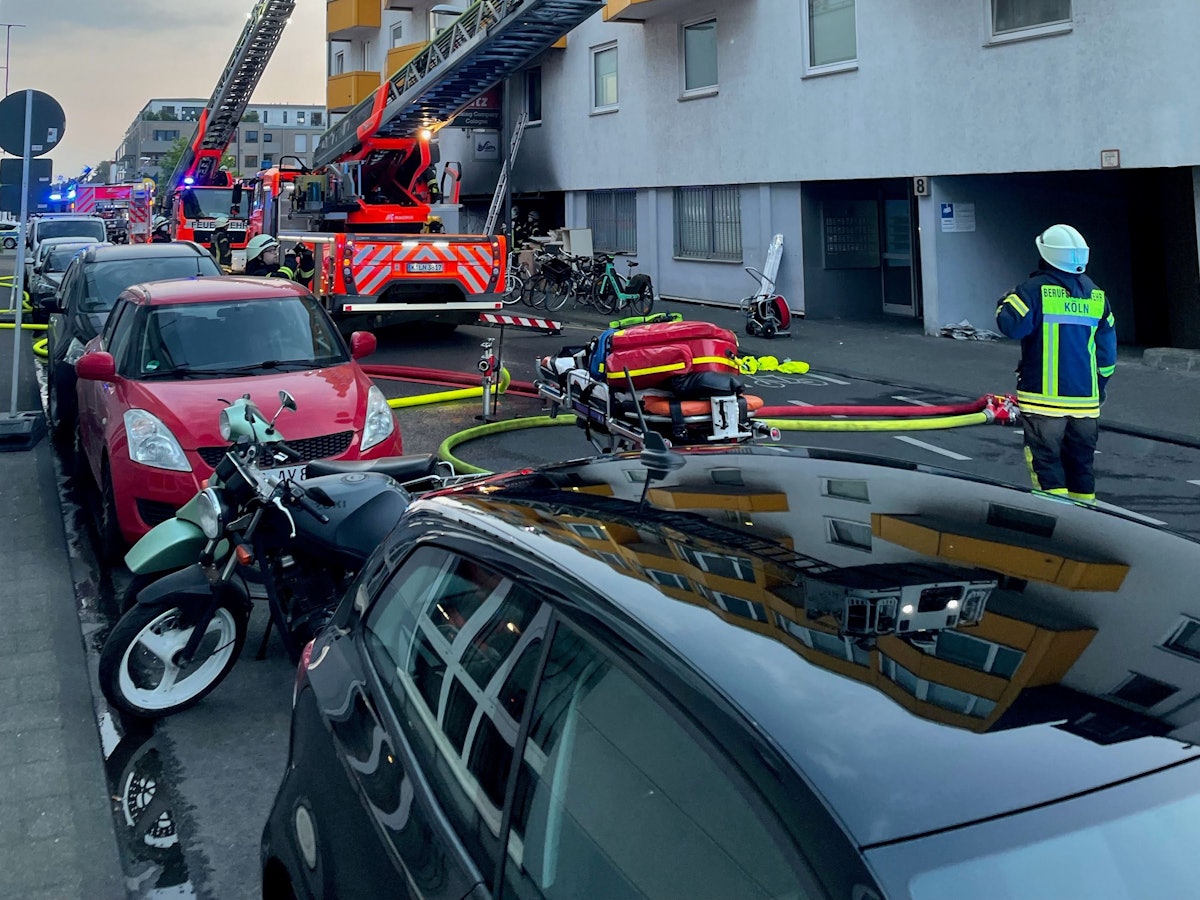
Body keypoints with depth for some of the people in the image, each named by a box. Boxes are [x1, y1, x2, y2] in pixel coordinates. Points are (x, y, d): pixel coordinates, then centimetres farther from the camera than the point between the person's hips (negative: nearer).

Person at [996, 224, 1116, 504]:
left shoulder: (1034, 289, -10)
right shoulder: (1096, 295, 9)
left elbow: (1011, 324, -18)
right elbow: (1107, 348, 13)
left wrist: (1005, 302, 3)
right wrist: (1100, 386, 25)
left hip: (1043, 398, -5)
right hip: (1086, 399, 5)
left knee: (1045, 461, -1)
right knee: (1081, 464, 15)